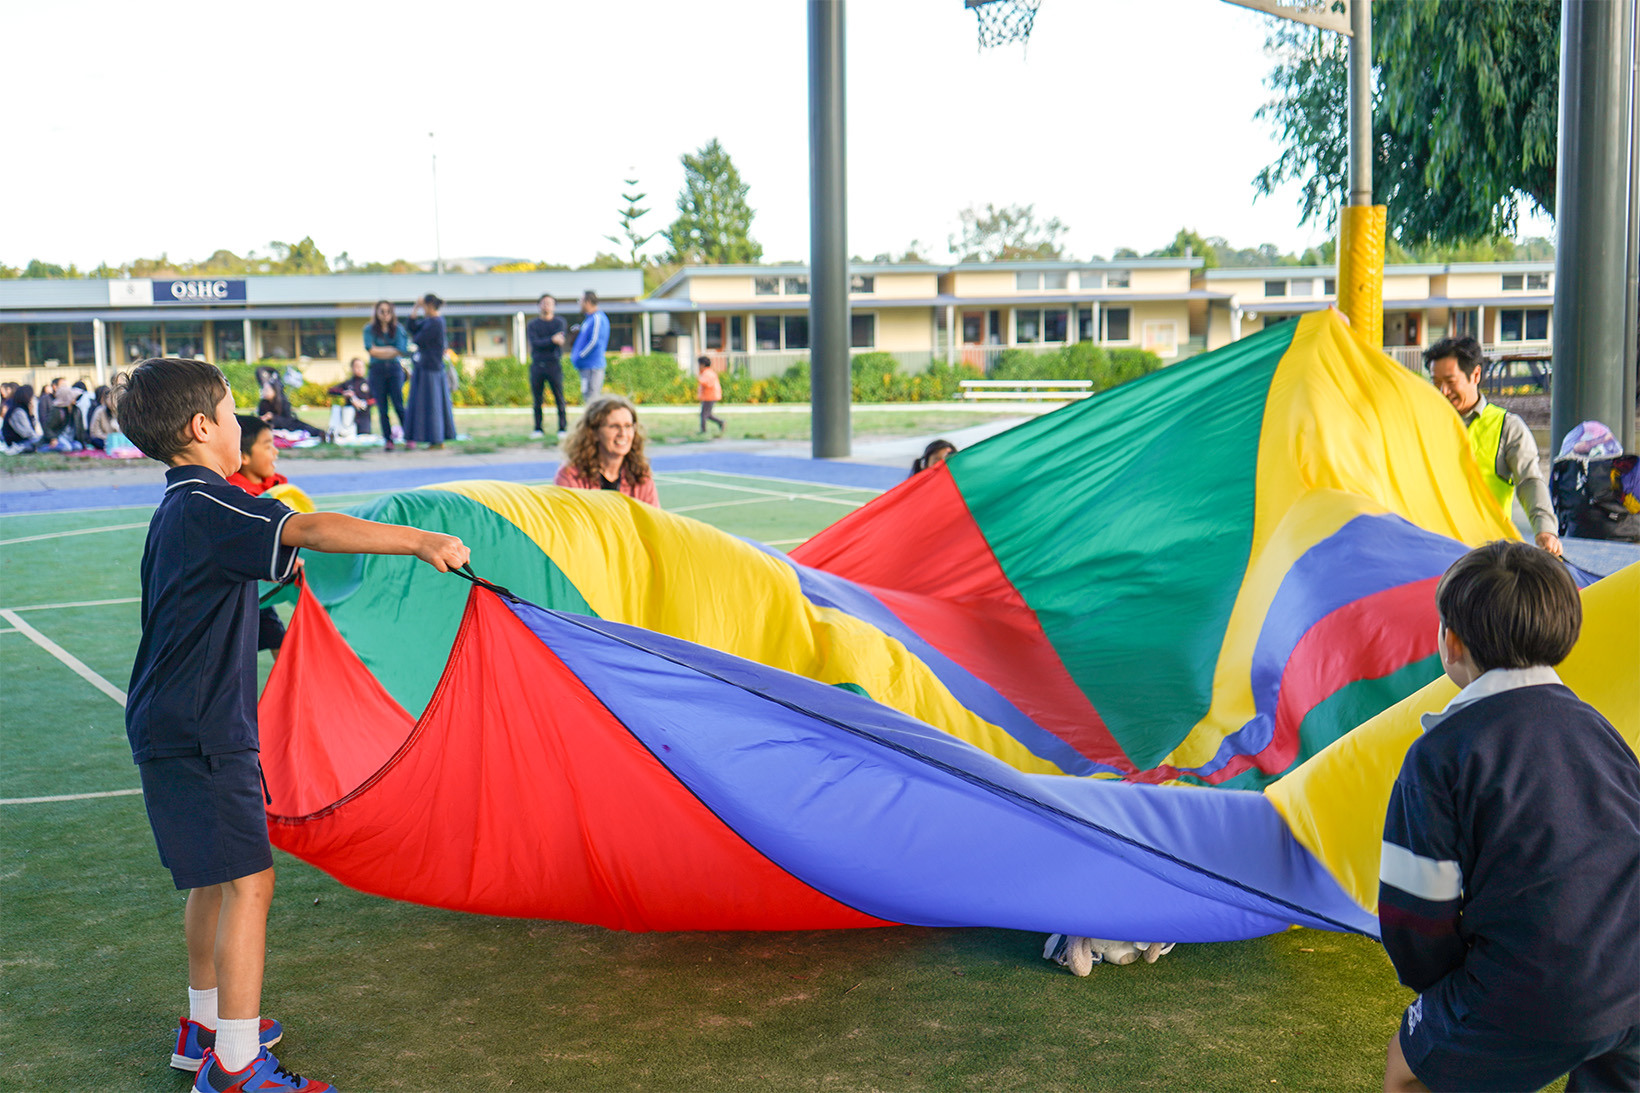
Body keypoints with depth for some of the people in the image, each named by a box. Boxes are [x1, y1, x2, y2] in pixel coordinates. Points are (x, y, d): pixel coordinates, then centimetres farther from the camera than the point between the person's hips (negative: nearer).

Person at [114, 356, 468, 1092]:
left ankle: (206, 1025, 33)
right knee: (248, 880, -9)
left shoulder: (178, 510, 15)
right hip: (199, 733, -11)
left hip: (176, 727, 11)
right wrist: (420, 541, -35)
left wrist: (274, 566, 23)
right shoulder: (207, 506, -17)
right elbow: (308, 530, -32)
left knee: (214, 875, 20)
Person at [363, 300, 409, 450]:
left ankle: (409, 437, -5)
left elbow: (400, 351, -5)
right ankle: (388, 440, 2)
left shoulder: (398, 329, 7)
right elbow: (370, 350, -6)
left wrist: (380, 351, -6)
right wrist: (391, 349, -3)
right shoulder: (369, 329, 6)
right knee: (382, 408, -1)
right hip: (377, 370, 1)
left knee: (399, 405, -8)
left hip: (395, 369, -1)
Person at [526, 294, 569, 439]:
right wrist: (552, 340, -16)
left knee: (559, 398, -5)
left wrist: (542, 342, -13)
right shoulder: (532, 324, 9)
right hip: (537, 365, 2)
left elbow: (560, 341, -7)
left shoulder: (559, 323, 7)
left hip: (554, 364, -2)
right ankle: (538, 429, 9)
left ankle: (562, 428, 0)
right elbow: (535, 343, -6)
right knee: (536, 399, 2)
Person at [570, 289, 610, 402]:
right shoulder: (589, 318, 18)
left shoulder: (597, 318, -12)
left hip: (592, 366, -10)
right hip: (587, 366, 10)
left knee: (591, 399, -11)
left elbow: (594, 341, -19)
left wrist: (579, 357, -14)